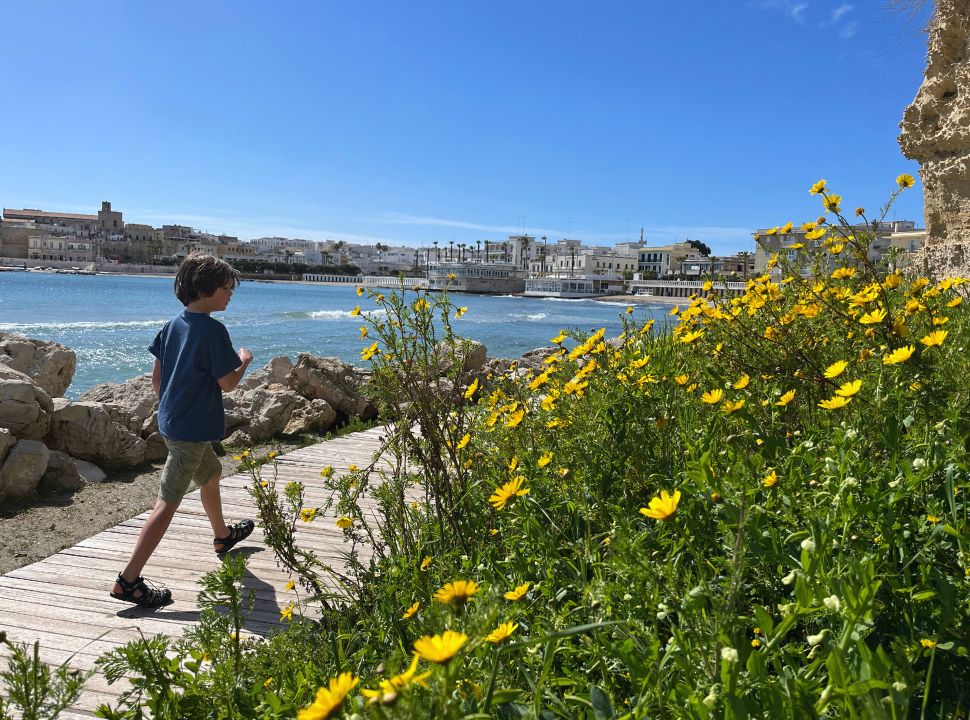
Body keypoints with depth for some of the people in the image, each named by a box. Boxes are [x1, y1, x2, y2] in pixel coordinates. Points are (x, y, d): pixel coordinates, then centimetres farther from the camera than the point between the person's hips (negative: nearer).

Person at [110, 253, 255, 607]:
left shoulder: (173, 325, 7)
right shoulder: (213, 329, -18)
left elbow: (156, 377, 11)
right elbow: (227, 383, -16)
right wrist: (244, 361, 2)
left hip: (171, 419, 10)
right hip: (193, 428, -10)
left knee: (211, 472, 29)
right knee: (167, 503, -6)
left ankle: (223, 535, 49)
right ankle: (128, 580, -4)